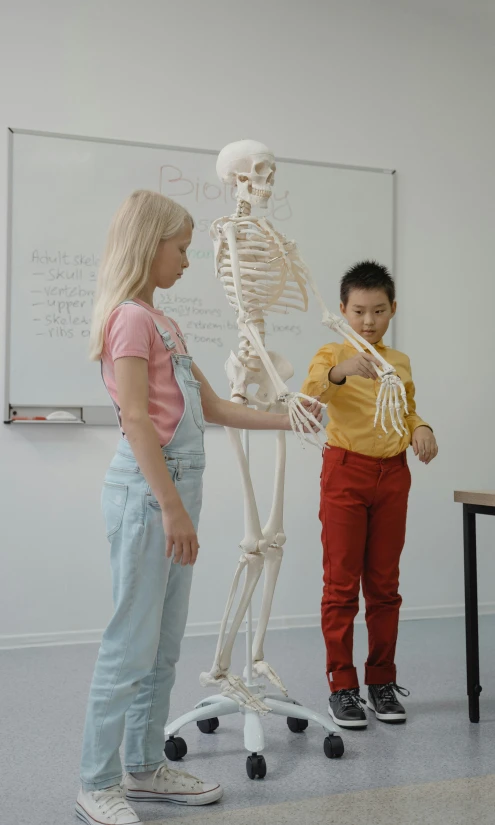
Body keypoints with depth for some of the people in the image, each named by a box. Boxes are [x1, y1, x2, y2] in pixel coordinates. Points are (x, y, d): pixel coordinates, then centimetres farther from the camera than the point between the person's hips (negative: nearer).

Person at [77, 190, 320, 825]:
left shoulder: (163, 322, 18)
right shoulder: (129, 317, -10)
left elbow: (213, 407, 20)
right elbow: (136, 420, -18)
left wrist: (289, 419, 20)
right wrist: (171, 507, -21)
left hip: (176, 486, 9)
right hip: (147, 490, -9)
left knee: (165, 644, 14)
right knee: (131, 644, -2)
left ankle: (146, 767, 27)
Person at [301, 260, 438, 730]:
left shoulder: (400, 362, 11)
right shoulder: (332, 354, -3)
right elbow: (309, 393, -23)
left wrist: (421, 430, -1)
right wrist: (339, 371, -43)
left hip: (392, 477, 4)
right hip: (346, 472, -4)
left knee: (384, 584, 10)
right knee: (341, 584, 1)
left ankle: (382, 681, 22)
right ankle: (342, 687, 11)